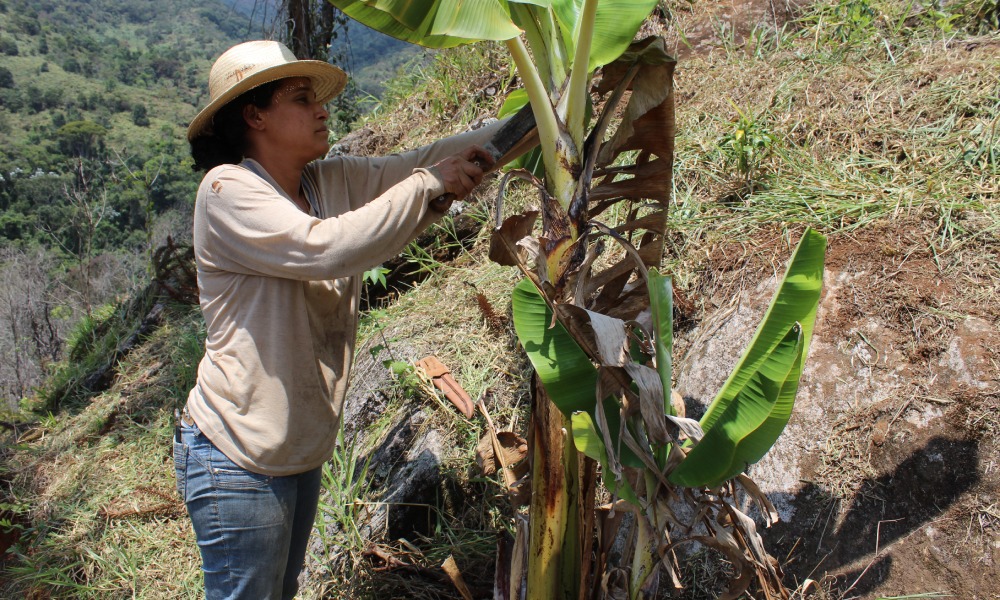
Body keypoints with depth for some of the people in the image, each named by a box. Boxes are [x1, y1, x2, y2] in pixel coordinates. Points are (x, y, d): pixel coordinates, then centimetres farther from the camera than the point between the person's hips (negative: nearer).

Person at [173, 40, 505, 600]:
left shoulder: (334, 181, 3)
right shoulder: (228, 191, -17)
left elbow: (427, 159, -2)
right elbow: (326, 247, -32)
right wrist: (428, 184, -23)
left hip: (302, 449, 7)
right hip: (239, 460, -7)